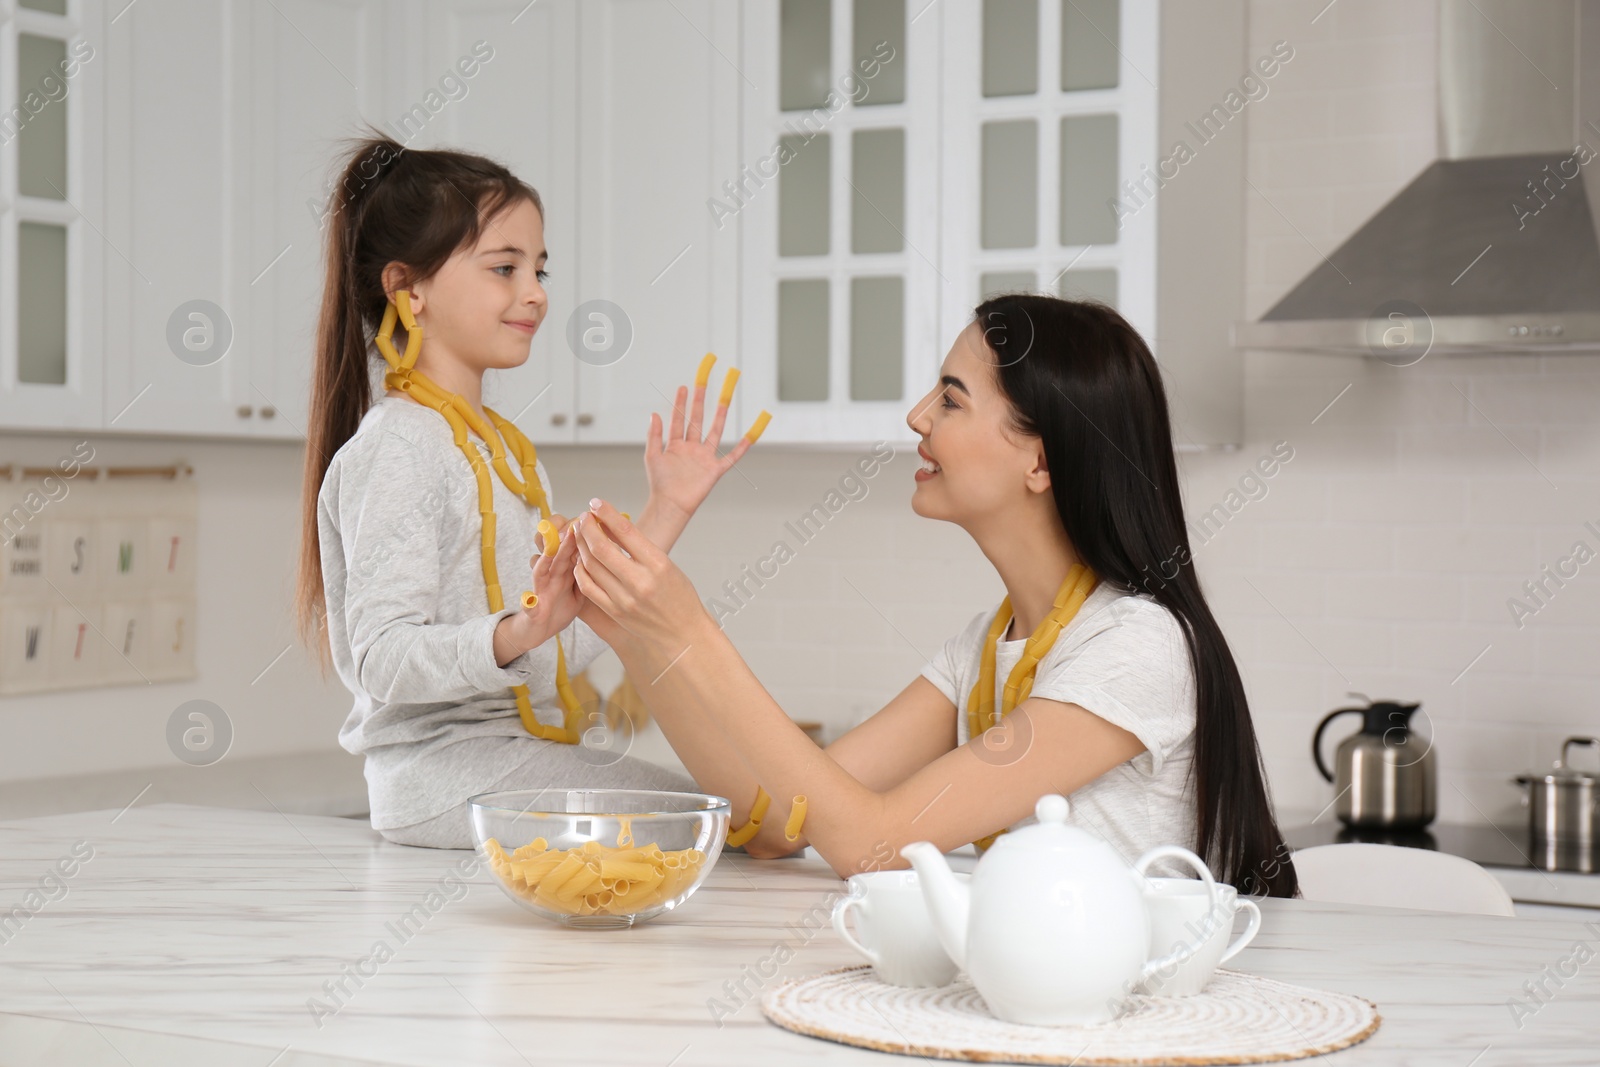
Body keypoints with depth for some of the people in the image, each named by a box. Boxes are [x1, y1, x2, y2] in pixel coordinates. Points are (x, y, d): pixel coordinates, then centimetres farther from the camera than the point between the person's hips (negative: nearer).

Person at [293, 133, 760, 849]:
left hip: (523, 751, 9)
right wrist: (517, 633, -35)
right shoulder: (394, 447, -10)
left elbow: (573, 641, 15)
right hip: (443, 773, -9)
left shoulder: (503, 447, 20)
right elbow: (384, 663, -19)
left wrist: (667, 511, 15)